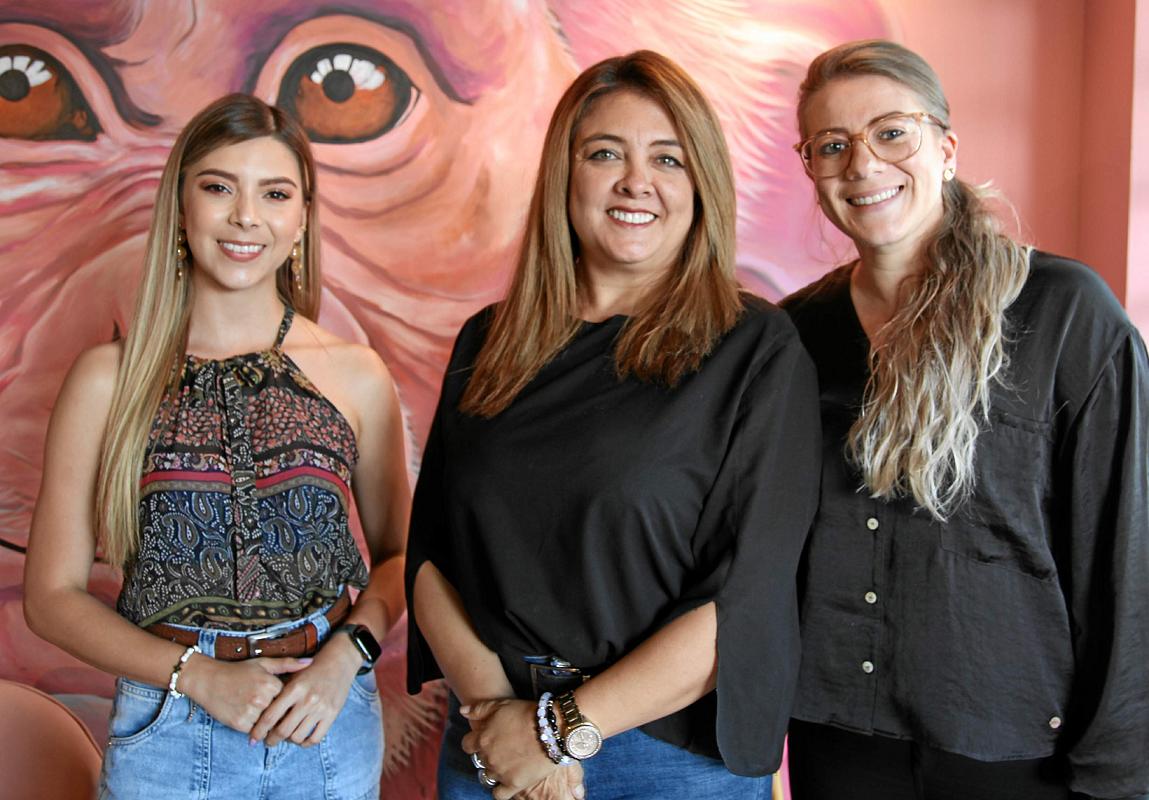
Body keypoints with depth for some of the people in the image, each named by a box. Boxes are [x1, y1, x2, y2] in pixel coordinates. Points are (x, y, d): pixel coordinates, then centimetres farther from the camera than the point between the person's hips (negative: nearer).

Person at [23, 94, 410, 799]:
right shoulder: (109, 379, -5)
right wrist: (199, 675, -13)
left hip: (328, 726, 1)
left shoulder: (356, 375, -2)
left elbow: (397, 553, 8)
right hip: (168, 737, -1)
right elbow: (54, 594, -1)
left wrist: (346, 654, -9)